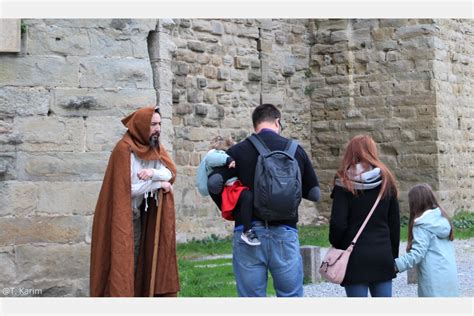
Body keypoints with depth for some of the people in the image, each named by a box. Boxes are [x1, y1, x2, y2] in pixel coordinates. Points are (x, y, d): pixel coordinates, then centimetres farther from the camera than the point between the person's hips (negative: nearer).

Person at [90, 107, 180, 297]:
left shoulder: (154, 146, 5)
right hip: (121, 216, -8)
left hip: (139, 214, 8)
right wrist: (159, 183, -14)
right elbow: (128, 188, -24)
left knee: (136, 262, 11)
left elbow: (171, 173, -6)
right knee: (121, 262, -7)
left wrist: (153, 172, -26)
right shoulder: (124, 149, -19)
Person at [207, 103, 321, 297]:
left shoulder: (238, 151, 1)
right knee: (291, 296, 11)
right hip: (285, 233, 1)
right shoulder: (296, 150, 5)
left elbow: (213, 183, -12)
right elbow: (314, 194, 8)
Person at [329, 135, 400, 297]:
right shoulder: (386, 181, 6)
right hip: (383, 256, 4)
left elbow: (338, 223, -10)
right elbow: (395, 223, 9)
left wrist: (336, 246, 6)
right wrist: (394, 255, 16)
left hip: (355, 257, -4)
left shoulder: (344, 182, -6)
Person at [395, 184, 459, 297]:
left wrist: (396, 265, -15)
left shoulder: (423, 225, -12)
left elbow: (417, 253, -17)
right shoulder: (443, 219, 11)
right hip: (450, 277, 8)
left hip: (434, 280, -8)